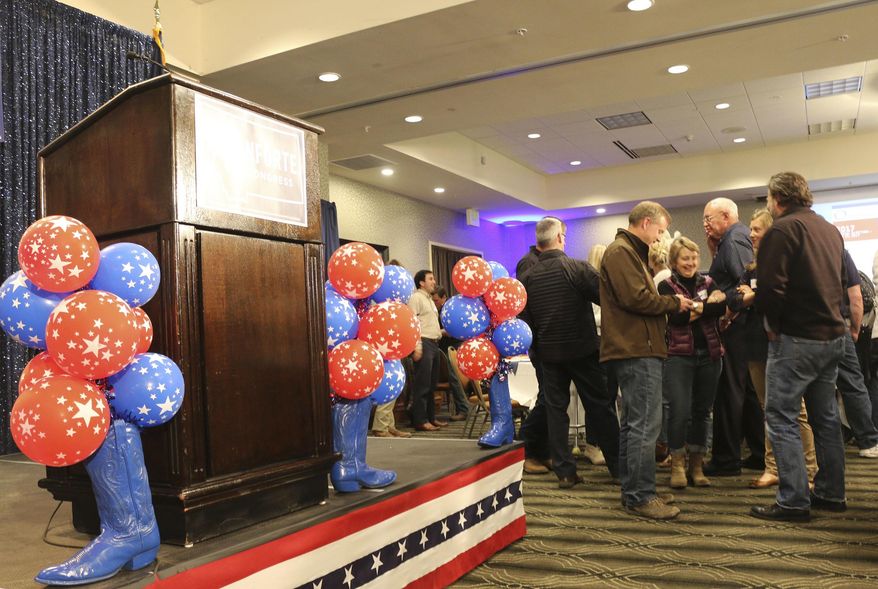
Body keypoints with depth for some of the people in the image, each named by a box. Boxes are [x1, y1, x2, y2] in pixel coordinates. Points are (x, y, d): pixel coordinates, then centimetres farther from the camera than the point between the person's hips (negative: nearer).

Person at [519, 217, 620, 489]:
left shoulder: (526, 277, -1)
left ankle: (564, 471, 11)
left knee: (555, 409, 9)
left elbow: (524, 319, 4)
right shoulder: (578, 268, -13)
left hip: (548, 353, 3)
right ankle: (617, 465, 17)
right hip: (583, 349, -3)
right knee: (601, 407, 9)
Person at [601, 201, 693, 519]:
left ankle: (633, 491, 21)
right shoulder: (622, 251, -11)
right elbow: (636, 298, -20)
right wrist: (674, 302, -7)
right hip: (637, 351, -11)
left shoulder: (629, 252, 24)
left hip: (635, 350, 11)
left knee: (634, 423, 13)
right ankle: (640, 496, -3)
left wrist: (669, 302, 9)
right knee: (645, 425, -8)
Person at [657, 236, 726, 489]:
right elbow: (676, 317, -14)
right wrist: (707, 305, -8)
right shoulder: (666, 286, 1)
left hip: (709, 355, 4)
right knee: (680, 411, -10)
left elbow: (722, 307, -6)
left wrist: (694, 308, -15)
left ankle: (696, 465, 19)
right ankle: (677, 465, 5)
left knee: (702, 411, 8)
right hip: (679, 355, -4)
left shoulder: (708, 283, 11)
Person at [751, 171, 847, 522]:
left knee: (781, 417, -3)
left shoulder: (782, 229, -13)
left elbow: (770, 286, -21)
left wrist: (773, 324, -7)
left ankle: (793, 501, -2)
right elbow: (836, 282, 20)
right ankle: (831, 493, 23)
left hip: (797, 337, -8)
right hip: (832, 335, 8)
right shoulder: (830, 230, 15)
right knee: (825, 416, 15)